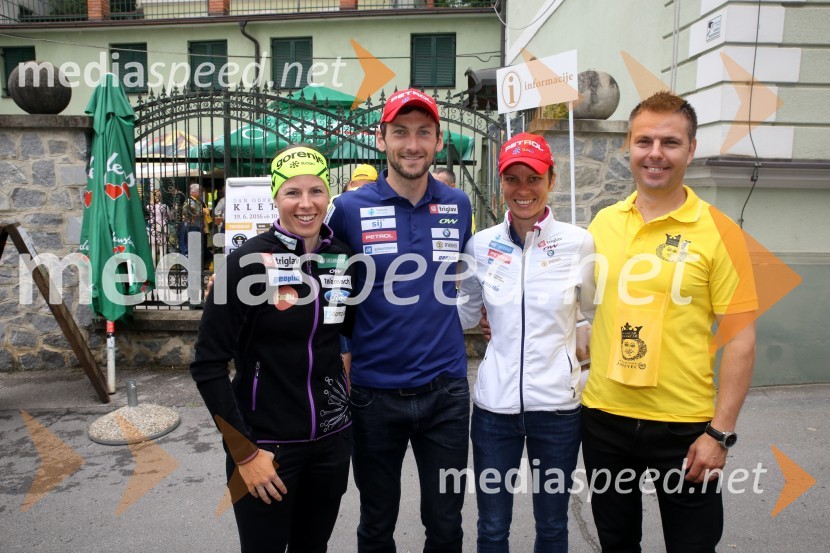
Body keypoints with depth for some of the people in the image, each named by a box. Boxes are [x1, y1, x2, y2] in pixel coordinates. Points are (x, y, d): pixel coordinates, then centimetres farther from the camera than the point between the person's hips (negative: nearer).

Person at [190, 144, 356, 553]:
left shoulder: (343, 258, -1)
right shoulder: (248, 262, -14)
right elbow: (208, 365, -13)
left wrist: (349, 381, 6)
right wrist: (244, 452, -13)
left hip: (332, 439, 5)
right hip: (265, 444, -4)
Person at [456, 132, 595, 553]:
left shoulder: (578, 243, -5)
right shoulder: (481, 244, -1)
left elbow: (598, 312, 10)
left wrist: (577, 346, -1)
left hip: (556, 403, -1)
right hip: (494, 403, 1)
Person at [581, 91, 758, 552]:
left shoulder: (718, 231, -8)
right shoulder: (603, 223, 3)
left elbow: (741, 340, -8)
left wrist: (721, 432, -11)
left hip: (684, 426, -3)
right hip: (603, 418, 3)